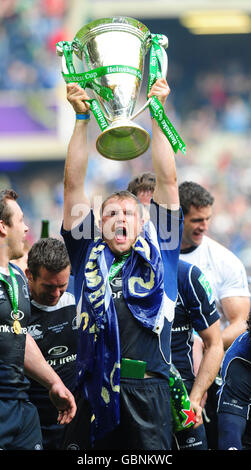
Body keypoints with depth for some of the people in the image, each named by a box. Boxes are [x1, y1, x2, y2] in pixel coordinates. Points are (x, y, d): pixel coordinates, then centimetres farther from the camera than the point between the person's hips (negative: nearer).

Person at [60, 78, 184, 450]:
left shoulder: (158, 253, 15)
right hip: (93, 389, 1)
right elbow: (73, 186, 15)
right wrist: (82, 119, 13)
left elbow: (168, 181, 14)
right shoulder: (89, 254, 16)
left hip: (147, 389, -1)